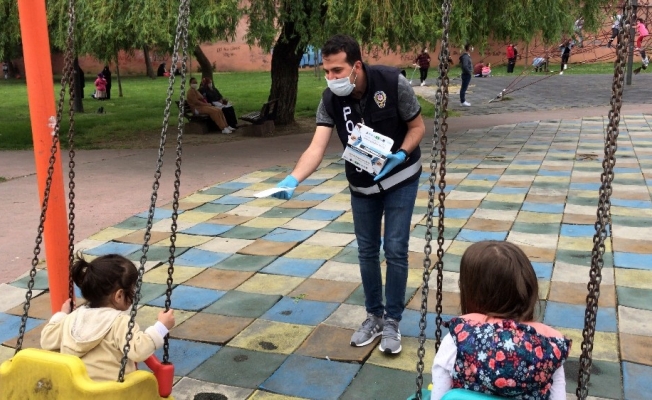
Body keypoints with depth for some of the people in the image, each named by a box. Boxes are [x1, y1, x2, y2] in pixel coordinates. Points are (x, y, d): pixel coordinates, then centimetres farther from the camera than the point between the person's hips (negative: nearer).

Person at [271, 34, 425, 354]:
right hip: (361, 184, 3)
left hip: (400, 178, -3)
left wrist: (399, 155, -30)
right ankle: (374, 316, 26)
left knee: (395, 250, -4)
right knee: (367, 251, 9)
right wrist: (293, 179, -44)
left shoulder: (393, 83, -25)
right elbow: (317, 147, -27)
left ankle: (392, 321, 12)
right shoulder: (330, 99, -17)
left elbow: (417, 127, -12)